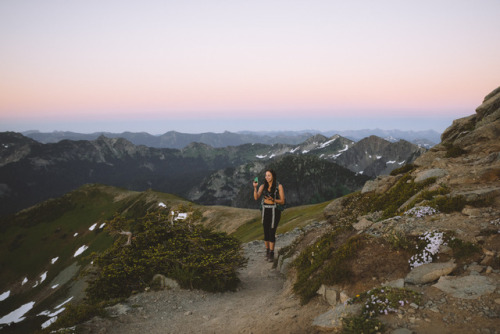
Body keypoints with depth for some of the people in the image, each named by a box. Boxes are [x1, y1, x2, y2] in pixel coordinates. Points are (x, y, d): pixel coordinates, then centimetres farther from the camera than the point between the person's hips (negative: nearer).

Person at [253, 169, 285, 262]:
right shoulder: (263, 186, 3)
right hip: (265, 211, 4)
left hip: (275, 211, -3)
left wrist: (273, 200, -23)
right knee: (266, 232, 8)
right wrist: (255, 187, -24)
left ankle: (271, 254, 5)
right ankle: (267, 251, 26)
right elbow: (256, 198, -9)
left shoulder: (279, 186, -7)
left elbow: (282, 201, -7)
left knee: (272, 233, -7)